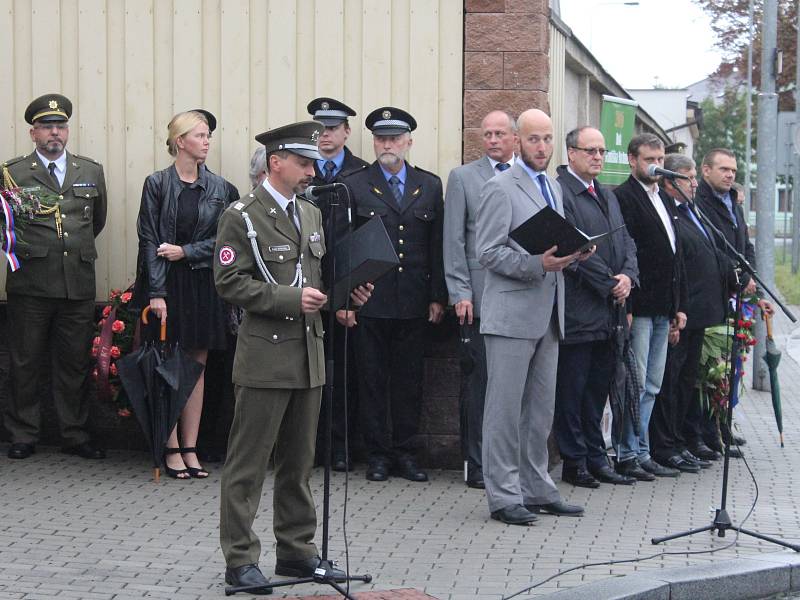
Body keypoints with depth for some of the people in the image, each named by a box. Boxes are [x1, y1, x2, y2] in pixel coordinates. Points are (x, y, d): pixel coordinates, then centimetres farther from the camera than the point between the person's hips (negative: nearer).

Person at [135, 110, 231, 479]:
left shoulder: (218, 187, 7)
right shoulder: (157, 184, -2)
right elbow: (149, 240, -6)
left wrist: (185, 251, -10)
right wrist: (157, 292, -12)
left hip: (204, 284, 3)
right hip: (167, 283, -3)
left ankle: (190, 448, 10)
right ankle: (172, 449, 4)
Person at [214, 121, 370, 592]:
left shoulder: (312, 215, 16)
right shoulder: (242, 217, -8)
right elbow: (230, 282, -14)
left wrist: (344, 292, 3)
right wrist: (291, 299, -19)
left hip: (309, 355, 7)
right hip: (266, 356, -7)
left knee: (299, 461, 14)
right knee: (249, 464, -3)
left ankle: (297, 551, 23)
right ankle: (240, 559, 3)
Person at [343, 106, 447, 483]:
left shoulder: (429, 186, 10)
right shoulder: (355, 186, 3)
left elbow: (437, 245, 10)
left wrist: (438, 296, 4)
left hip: (414, 303, 2)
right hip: (370, 300, -2)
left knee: (410, 380, 6)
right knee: (372, 379, 3)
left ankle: (405, 452, 15)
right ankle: (377, 454, 10)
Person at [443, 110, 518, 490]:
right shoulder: (463, 177, 7)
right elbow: (454, 240, 2)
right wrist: (460, 293, -5)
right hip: (481, 297, -2)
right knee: (478, 382, -1)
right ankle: (478, 465, 5)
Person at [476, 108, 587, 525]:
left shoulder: (553, 188, 19)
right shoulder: (500, 188, -7)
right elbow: (488, 252, -13)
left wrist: (572, 254, 4)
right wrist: (537, 264, -24)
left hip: (548, 314, 8)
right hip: (511, 314, -8)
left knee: (541, 409, 12)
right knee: (505, 408, -4)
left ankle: (536, 490, 20)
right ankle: (503, 495, 0)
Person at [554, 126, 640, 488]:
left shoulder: (608, 196, 19)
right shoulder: (559, 192, -10)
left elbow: (625, 241, 17)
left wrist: (628, 277, -3)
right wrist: (609, 284, -13)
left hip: (609, 311, 8)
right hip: (577, 310, -8)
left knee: (598, 387, 12)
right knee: (572, 388, 0)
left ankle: (595, 458, 19)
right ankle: (574, 462, 6)